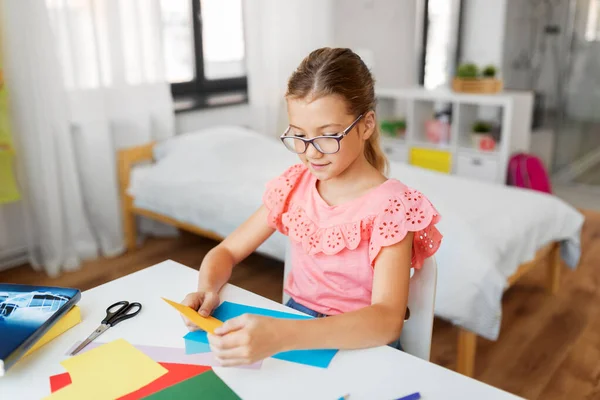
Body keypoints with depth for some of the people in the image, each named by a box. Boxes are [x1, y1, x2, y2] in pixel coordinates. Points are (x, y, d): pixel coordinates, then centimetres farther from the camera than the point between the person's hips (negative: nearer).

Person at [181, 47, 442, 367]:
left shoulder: (390, 205, -16)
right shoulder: (293, 185, -1)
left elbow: (387, 320, -28)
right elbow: (226, 251, 4)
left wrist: (280, 336, -41)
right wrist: (207, 289, -18)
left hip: (360, 345, -3)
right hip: (294, 325, 4)